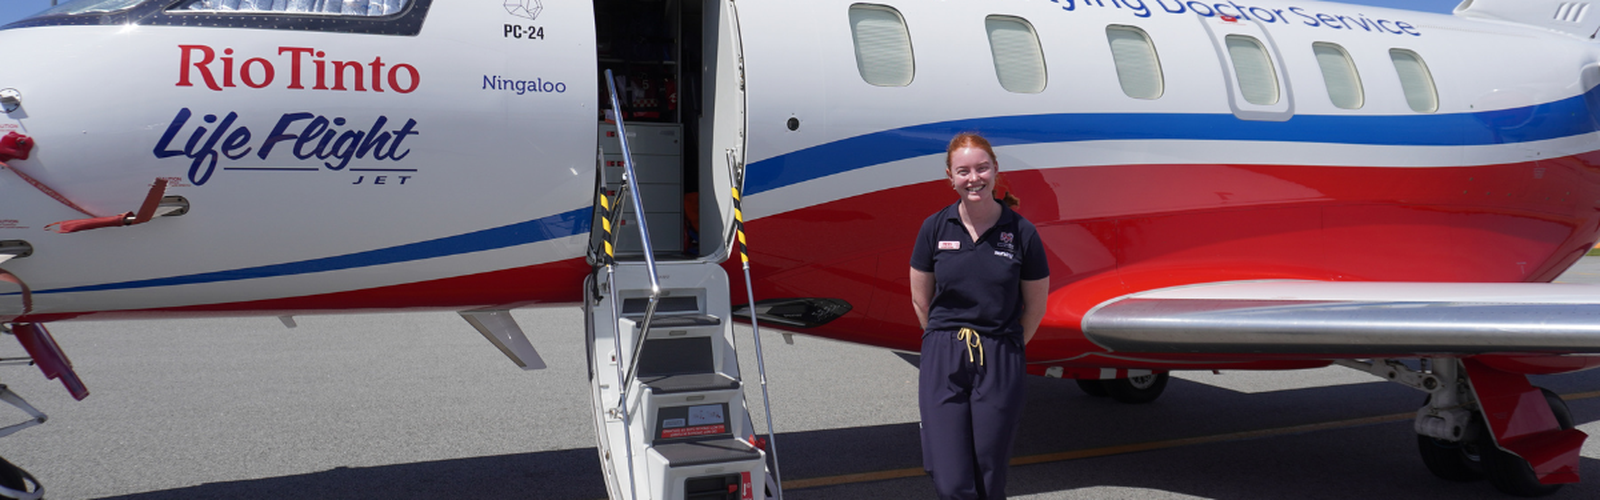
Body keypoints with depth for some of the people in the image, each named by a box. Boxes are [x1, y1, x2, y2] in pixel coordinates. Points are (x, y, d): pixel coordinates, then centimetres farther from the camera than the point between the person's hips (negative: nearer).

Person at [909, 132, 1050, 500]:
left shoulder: (1022, 233, -2)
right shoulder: (936, 228, 2)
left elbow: (1035, 307, 8)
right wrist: (948, 342, 12)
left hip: (1000, 363, -1)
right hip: (943, 359, 1)